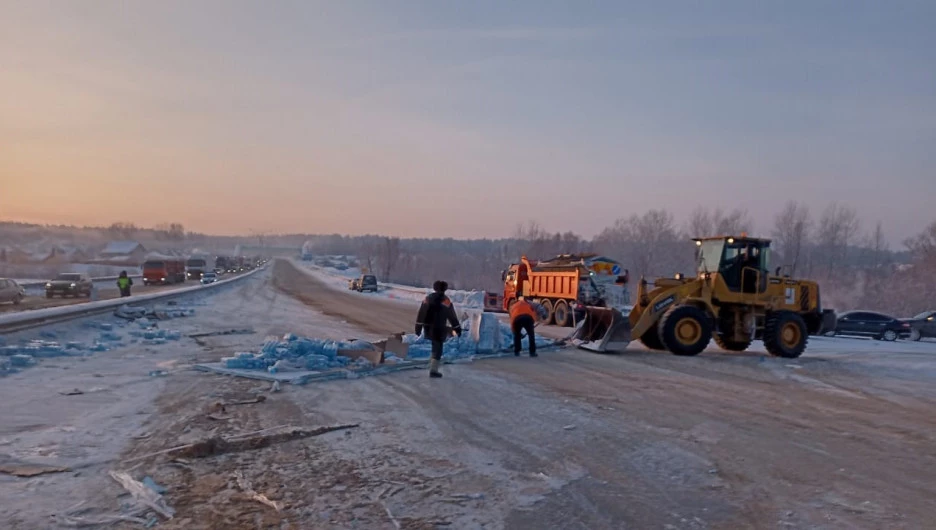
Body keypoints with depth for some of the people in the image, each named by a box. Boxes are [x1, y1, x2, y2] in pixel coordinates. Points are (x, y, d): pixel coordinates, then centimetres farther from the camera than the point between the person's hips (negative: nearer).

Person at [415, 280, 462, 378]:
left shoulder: (428, 298, 6)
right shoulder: (445, 300, -9)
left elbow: (421, 313, 7)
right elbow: (452, 316, -8)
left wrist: (418, 326, 11)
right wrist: (457, 328, -2)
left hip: (428, 328, 5)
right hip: (439, 328, -5)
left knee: (435, 345, 26)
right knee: (438, 348, -1)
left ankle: (432, 361, 29)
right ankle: (433, 370, -6)